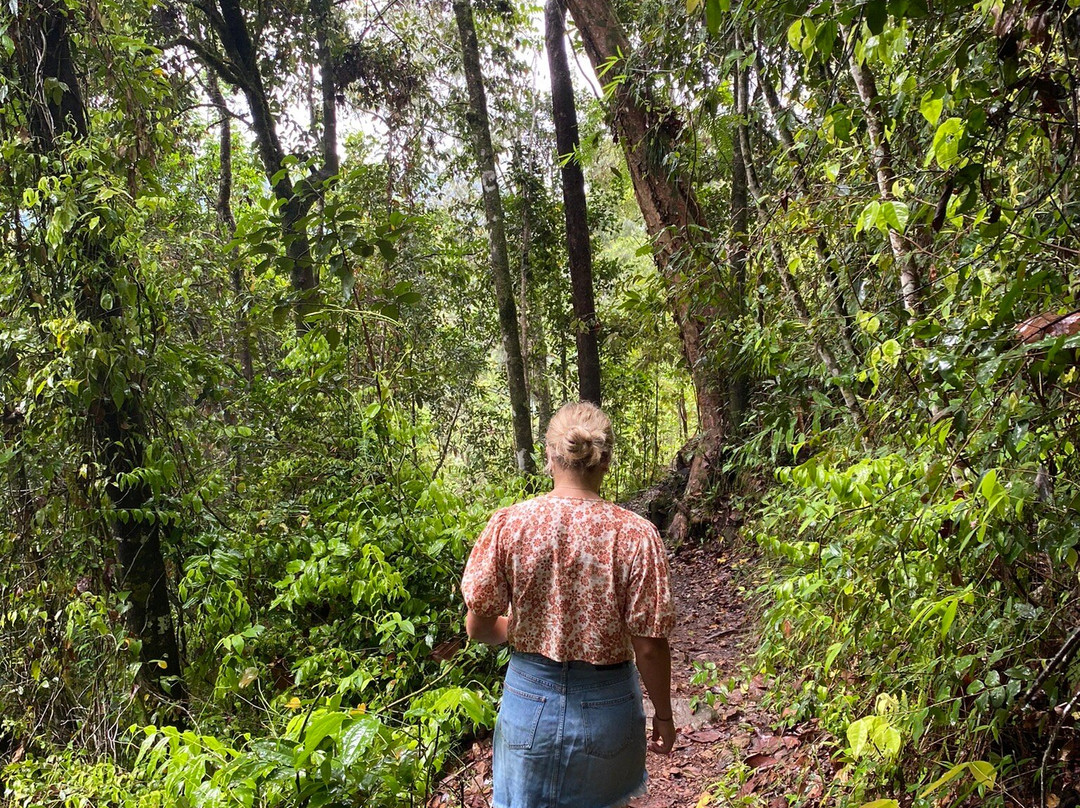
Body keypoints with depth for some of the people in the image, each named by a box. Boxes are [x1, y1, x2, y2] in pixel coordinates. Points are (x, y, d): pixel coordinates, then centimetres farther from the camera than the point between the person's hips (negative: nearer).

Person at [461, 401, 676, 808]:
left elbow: (478, 626, -6)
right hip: (606, 707, 0)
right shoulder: (636, 535, -16)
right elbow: (649, 646, -12)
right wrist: (663, 715, 4)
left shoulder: (508, 524, -13)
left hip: (530, 699, 1)